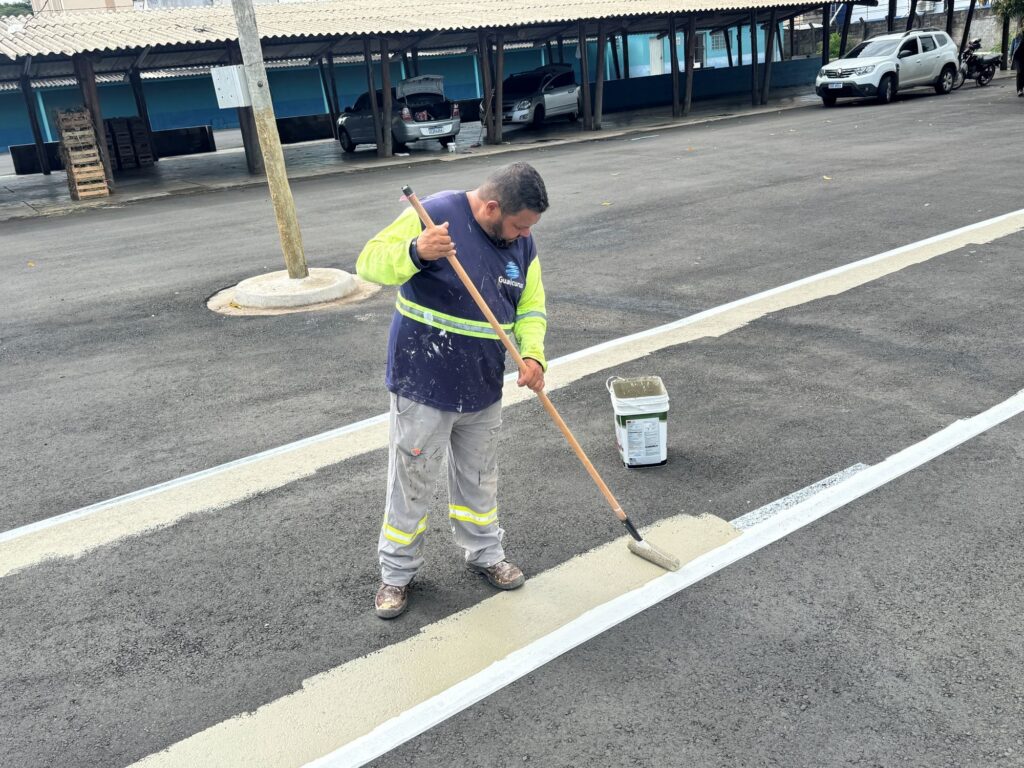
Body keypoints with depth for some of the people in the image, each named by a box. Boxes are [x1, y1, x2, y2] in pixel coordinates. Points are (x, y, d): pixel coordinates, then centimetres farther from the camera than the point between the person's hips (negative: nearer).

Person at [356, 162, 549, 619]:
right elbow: (370, 263, -17)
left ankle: (484, 553, 41)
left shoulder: (522, 245, 3)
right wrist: (416, 252, -38)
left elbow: (530, 307, 10)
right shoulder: (434, 215, -16)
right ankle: (398, 572, 25)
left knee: (479, 478, 20)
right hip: (422, 384, -5)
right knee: (411, 482, 6)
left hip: (483, 388, 5)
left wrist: (532, 356, -9)